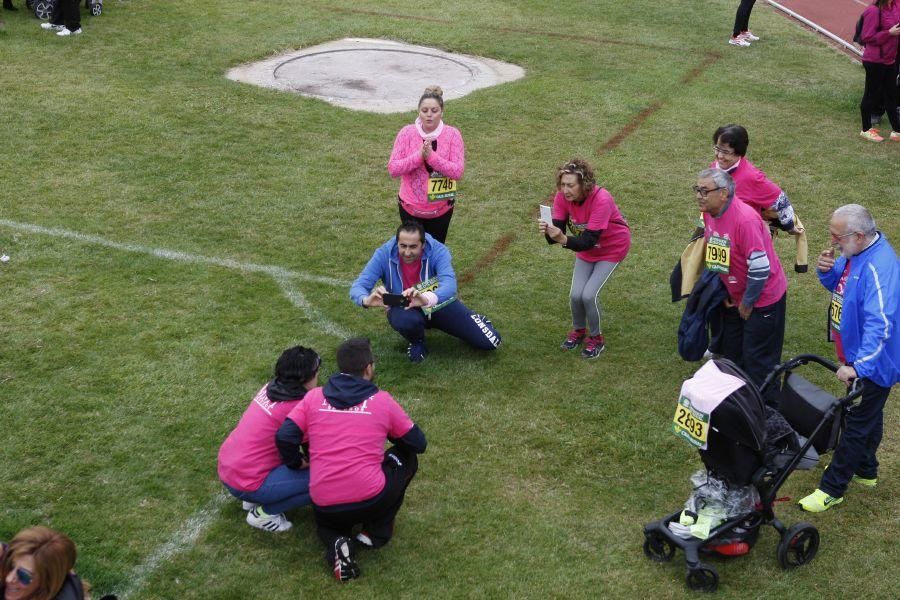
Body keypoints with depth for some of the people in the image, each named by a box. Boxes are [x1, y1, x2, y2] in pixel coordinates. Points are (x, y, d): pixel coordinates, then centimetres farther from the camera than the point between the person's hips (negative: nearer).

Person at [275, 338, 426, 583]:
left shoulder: (314, 397, 3)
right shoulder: (382, 400, -1)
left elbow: (284, 437, -5)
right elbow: (419, 443, 9)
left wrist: (297, 463, 16)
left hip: (325, 507, 3)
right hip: (372, 501, -3)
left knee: (326, 523, 39)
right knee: (407, 456, 24)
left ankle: (336, 543, 2)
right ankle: (376, 533, 16)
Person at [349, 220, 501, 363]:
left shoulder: (437, 250, -25)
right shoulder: (384, 254, -24)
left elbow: (449, 284, -39)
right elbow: (358, 286, -27)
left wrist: (426, 299, -61)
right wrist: (367, 299, -53)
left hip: (440, 303, 1)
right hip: (405, 308, 0)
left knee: (489, 341, -9)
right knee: (407, 321, -41)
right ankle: (417, 342, -1)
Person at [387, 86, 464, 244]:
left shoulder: (452, 134, -11)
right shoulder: (407, 133, -10)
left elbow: (458, 171, -18)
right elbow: (393, 169, -14)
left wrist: (432, 156, -28)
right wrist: (419, 156, -27)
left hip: (441, 208, 0)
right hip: (410, 207, 1)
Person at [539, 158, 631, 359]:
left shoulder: (601, 200, -36)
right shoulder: (562, 197, -21)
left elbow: (589, 241, -39)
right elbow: (558, 233, -23)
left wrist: (563, 239, -55)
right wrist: (549, 232, -46)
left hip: (612, 248, -5)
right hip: (585, 249, 5)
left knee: (589, 295, -16)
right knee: (575, 295, -7)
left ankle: (596, 338, 10)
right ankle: (578, 330, 24)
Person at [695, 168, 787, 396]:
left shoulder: (745, 219, -30)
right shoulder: (709, 214, -3)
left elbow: (760, 266, -28)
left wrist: (748, 302, -16)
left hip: (763, 298, -8)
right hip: (735, 298, 9)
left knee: (757, 360, 0)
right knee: (732, 354, 18)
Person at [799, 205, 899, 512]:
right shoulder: (854, 253, -2)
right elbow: (839, 286, 13)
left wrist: (859, 366, -42)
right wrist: (826, 271, -10)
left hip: (873, 363, -10)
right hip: (857, 356, 10)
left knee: (857, 424, 3)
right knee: (867, 415, 25)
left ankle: (832, 489, 12)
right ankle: (865, 470, 43)